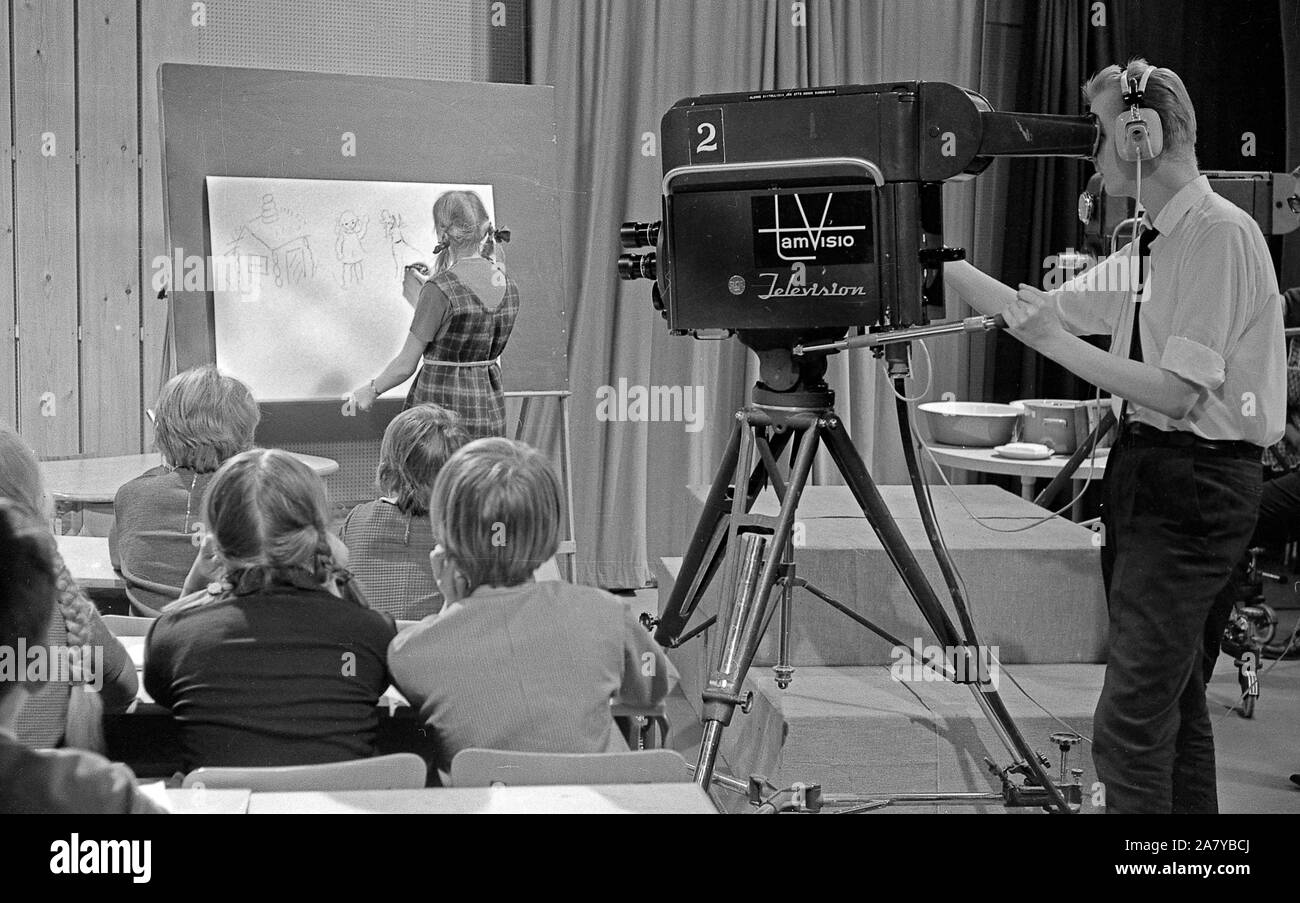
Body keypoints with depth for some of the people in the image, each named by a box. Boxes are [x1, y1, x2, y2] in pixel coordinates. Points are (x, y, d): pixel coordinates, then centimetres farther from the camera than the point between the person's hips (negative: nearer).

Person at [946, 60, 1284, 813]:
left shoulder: (1221, 234, -14)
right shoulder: (1151, 246, 12)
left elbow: (1177, 391, -19)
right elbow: (1050, 308, 14)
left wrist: (1056, 342, -18)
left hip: (1197, 483, -9)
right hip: (1149, 470, 9)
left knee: (1129, 724, -11)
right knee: (1174, 701, 15)